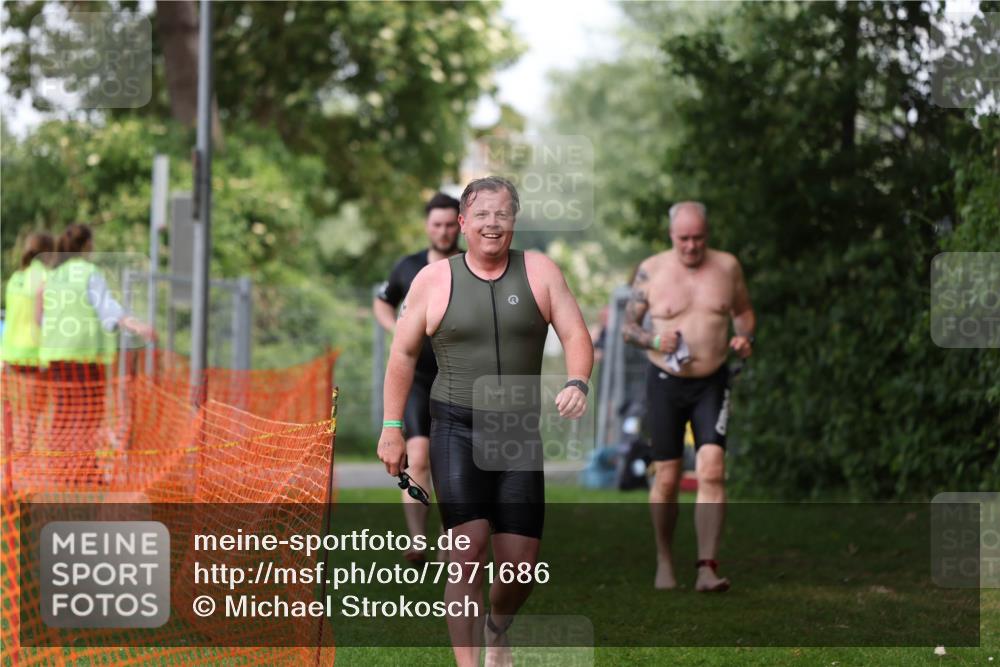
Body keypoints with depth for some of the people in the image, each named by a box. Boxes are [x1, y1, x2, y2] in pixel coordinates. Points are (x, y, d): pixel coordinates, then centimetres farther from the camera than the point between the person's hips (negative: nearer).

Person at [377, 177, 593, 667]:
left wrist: (576, 383, -19)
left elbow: (575, 335, 1)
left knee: (520, 564, 3)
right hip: (456, 430, -2)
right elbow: (403, 354, 8)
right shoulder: (434, 279, 2)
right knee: (468, 551, -15)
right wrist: (391, 428, 5)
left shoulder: (540, 272, 4)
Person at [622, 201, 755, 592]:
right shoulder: (651, 271, -2)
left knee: (712, 471, -15)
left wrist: (745, 339, -4)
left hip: (712, 383, 1)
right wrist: (652, 340, -17)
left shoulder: (727, 267, 3)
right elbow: (627, 326, 3)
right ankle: (664, 562, 22)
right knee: (667, 478, 3)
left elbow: (743, 311, 17)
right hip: (665, 383, 0)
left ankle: (707, 567, -17)